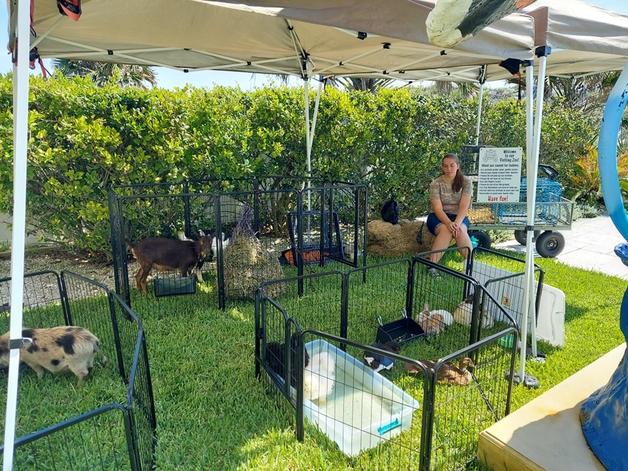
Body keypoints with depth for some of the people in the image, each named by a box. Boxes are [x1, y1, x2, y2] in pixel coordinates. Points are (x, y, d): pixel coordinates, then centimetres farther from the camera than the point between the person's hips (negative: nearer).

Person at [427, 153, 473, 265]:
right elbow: (438, 208, -15)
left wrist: (457, 223, -30)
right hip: (438, 217, -1)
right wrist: (449, 223, -32)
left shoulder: (466, 181, -3)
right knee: (446, 230, -34)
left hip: (459, 217, 1)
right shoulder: (436, 184, -7)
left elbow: (464, 206, -13)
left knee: (461, 230, -33)